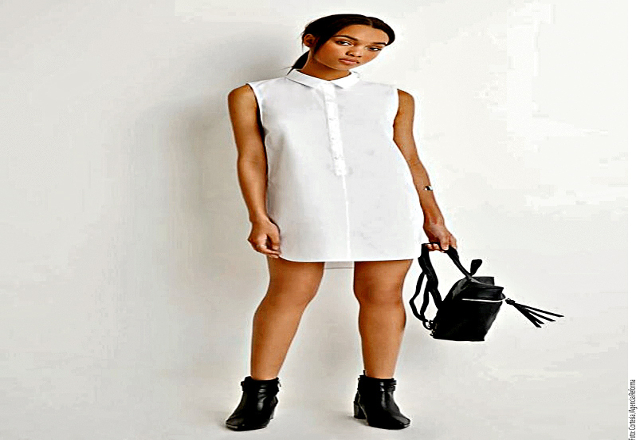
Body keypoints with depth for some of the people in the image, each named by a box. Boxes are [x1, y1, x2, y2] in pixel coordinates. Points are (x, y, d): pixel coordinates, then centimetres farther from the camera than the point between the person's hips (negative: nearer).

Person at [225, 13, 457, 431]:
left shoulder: (393, 98, 14)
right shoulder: (255, 95, 10)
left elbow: (410, 159, 15)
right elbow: (251, 158, 5)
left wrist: (433, 218, 13)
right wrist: (259, 217, -4)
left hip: (387, 206, 2)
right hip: (301, 208, -1)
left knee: (383, 294, 1)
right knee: (288, 294, 0)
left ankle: (376, 394, 14)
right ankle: (260, 393, 12)